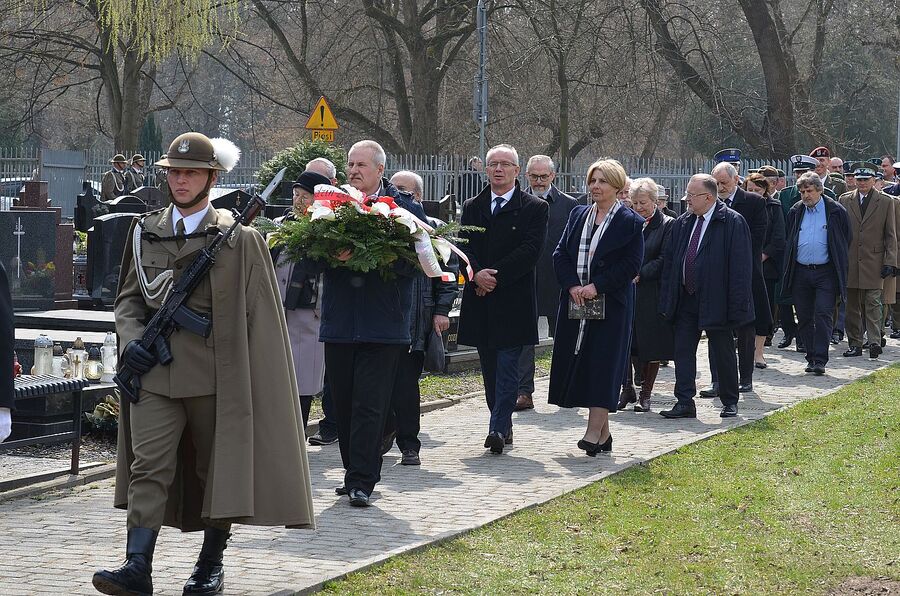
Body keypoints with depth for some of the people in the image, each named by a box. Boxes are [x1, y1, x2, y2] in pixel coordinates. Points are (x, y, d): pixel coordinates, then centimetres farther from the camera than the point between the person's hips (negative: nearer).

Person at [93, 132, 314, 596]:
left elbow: (259, 316, 0)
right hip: (155, 372, 2)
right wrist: (131, 339, -2)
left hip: (215, 375, -2)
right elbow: (128, 298, 17)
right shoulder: (146, 232, 11)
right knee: (148, 466, -7)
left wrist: (250, 379, -4)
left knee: (219, 466, 8)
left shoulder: (239, 240, 0)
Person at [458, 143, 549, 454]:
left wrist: (495, 276, -15)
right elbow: (464, 246, 4)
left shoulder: (536, 208, 1)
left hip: (514, 298, -4)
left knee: (508, 365, -9)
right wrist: (477, 274, -16)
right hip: (481, 300, 4)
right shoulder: (471, 207, 13)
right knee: (490, 368, 9)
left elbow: (530, 251, -10)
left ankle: (498, 428, -12)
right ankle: (504, 425, 19)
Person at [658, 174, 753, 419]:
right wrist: (667, 301, 6)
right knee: (683, 351, 4)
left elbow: (741, 267, -13)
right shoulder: (682, 223, 8)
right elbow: (670, 261, 11)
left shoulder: (733, 222, -10)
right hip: (686, 298, 6)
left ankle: (730, 402, 19)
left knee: (722, 353, 6)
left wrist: (737, 306, -17)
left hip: (716, 301, -6)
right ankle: (684, 403, 9)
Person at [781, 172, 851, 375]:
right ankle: (811, 357, 17)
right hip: (801, 273, 4)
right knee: (804, 318, 6)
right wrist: (789, 268, 13)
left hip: (825, 273, -4)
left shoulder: (836, 211, -2)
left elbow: (847, 239, 7)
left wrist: (839, 265, 7)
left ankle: (820, 360, -10)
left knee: (823, 316, -11)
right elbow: (788, 241, 18)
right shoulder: (795, 212, 8)